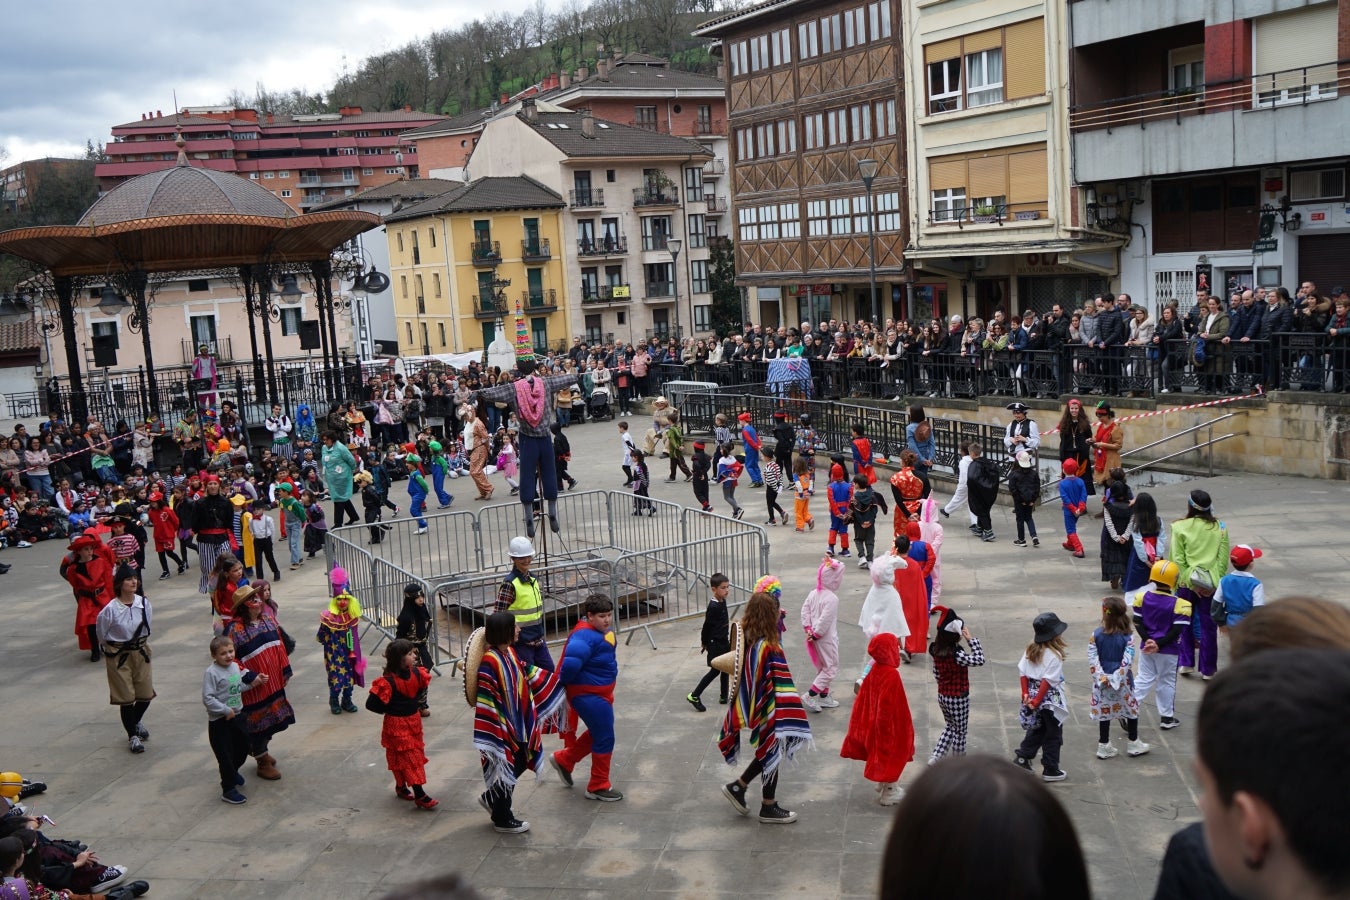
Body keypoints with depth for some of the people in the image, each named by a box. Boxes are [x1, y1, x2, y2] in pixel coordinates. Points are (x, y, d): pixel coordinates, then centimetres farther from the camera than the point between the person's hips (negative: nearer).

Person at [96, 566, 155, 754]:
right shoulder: (110, 610, -19)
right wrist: (111, 651, 5)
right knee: (126, 697, 2)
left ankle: (135, 722, 40)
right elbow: (102, 635, -4)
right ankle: (132, 736, 19)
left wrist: (142, 645, 10)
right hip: (118, 655, -4)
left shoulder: (144, 604, -8)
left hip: (141, 652, 4)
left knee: (146, 694, 9)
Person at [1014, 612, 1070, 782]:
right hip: (1050, 698, -6)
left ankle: (1022, 758, 23)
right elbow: (1047, 680, -22)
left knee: (1037, 729, 24)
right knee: (1053, 734, 10)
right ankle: (1050, 770, 19)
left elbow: (1023, 672, -1)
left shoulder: (1030, 649, -1)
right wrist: (1037, 701, -18)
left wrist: (1026, 694, -1)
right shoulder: (1054, 655, -21)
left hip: (1033, 692, 6)